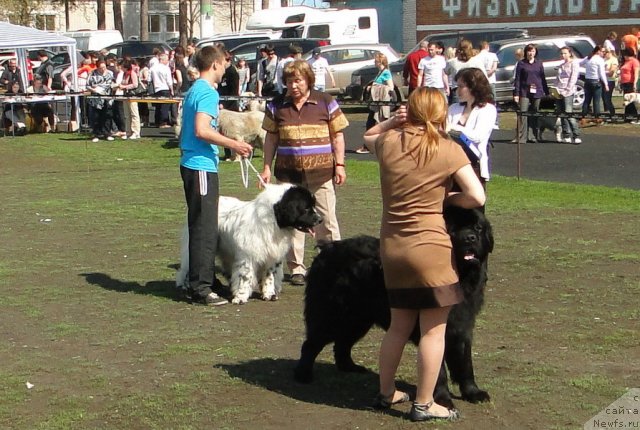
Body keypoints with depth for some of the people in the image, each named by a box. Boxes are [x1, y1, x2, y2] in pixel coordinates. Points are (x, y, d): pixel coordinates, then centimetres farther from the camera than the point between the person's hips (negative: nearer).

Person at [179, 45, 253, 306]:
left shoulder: (194, 90, 16)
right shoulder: (208, 92, -13)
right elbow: (202, 130, -24)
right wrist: (233, 144, -18)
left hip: (191, 164, 10)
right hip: (202, 166, -10)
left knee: (202, 226, 16)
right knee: (205, 228, -7)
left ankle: (199, 281, 23)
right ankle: (200, 288, -5)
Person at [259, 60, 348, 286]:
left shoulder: (326, 103, 0)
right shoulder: (277, 106, 6)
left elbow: (337, 135, 4)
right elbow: (271, 138, 10)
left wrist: (339, 165, -1)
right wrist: (267, 167, 5)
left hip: (321, 172, -2)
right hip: (289, 174, 2)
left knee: (327, 220, 2)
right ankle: (296, 268, 14)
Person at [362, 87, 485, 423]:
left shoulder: (388, 142, 3)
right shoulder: (448, 150, -8)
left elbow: (367, 136, 28)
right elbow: (477, 197, -14)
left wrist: (393, 121, 12)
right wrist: (446, 197, 3)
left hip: (391, 247, 6)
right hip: (429, 248, -6)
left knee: (400, 326, 21)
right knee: (434, 331, 4)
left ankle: (385, 393, 31)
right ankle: (423, 405, 9)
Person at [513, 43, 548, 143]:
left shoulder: (539, 63, 11)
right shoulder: (521, 63, 3)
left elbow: (543, 78, 14)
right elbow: (517, 79, 1)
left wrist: (547, 92, 11)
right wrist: (516, 93, -5)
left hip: (537, 93, 2)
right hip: (524, 93, -2)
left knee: (534, 116, 4)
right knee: (522, 114, -9)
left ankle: (532, 137, 10)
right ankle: (521, 137, -10)